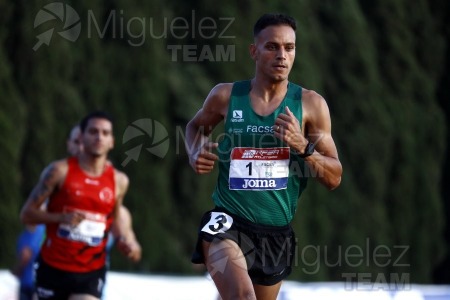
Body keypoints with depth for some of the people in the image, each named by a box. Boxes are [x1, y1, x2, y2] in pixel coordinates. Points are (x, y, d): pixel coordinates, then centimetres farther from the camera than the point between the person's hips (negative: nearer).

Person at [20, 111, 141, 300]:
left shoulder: (118, 181, 3)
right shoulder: (60, 171, -7)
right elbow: (27, 213, -6)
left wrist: (122, 240, 2)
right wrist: (62, 217, -22)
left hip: (91, 272, 1)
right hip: (53, 267, -1)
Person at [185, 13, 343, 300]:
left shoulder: (311, 104, 0)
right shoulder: (226, 96, 0)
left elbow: (334, 178, 0)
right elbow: (196, 126, 23)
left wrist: (302, 146, -17)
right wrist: (196, 153, 1)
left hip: (276, 233, 3)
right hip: (228, 223, -3)